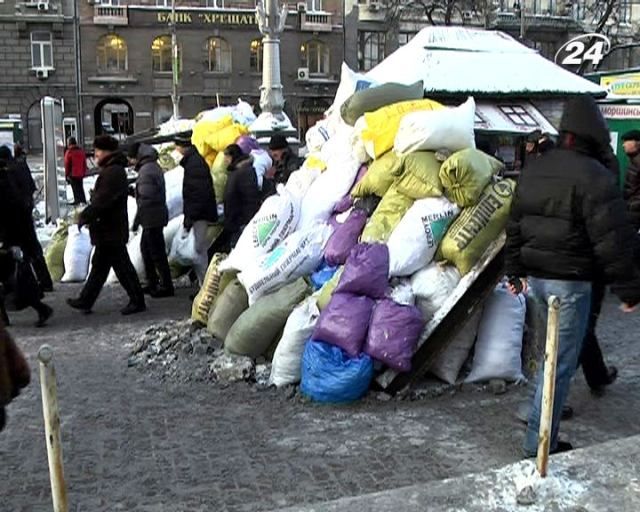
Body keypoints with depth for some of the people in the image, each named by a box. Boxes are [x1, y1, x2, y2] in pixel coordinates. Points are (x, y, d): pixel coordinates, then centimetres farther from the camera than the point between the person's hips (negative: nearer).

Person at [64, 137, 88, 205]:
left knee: (75, 188, -1)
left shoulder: (69, 152, -13)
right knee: (80, 187, 14)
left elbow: (67, 165, -10)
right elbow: (84, 163, 10)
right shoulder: (81, 151, 4)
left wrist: (67, 175, -2)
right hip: (80, 174, 6)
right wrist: (84, 173, 17)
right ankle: (83, 201, 17)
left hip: (73, 174, -6)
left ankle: (77, 200, -1)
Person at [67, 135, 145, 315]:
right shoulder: (110, 170, 15)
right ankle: (85, 301, 24)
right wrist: (88, 216, 15)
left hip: (110, 231, -11)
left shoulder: (113, 172, -19)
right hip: (107, 230, 11)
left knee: (122, 267, -2)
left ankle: (137, 301, 7)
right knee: (99, 265, 15)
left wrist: (85, 216, -17)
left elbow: (102, 200, -25)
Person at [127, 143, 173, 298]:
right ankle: (152, 283, 27)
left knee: (157, 252, -3)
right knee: (145, 248, 19)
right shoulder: (154, 166, 13)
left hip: (151, 218, -10)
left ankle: (166, 286, 5)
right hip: (157, 215, 10)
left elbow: (145, 198, -21)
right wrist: (135, 191, 14)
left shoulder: (146, 171, -18)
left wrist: (136, 220, -16)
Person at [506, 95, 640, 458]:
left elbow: (515, 224, 17)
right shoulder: (594, 176, -16)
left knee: (558, 345, 25)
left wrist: (515, 270, 26)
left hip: (536, 276, 8)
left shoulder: (534, 169, 10)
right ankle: (539, 442, 3)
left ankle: (547, 410, 36)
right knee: (560, 360, -2)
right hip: (570, 280, -8)